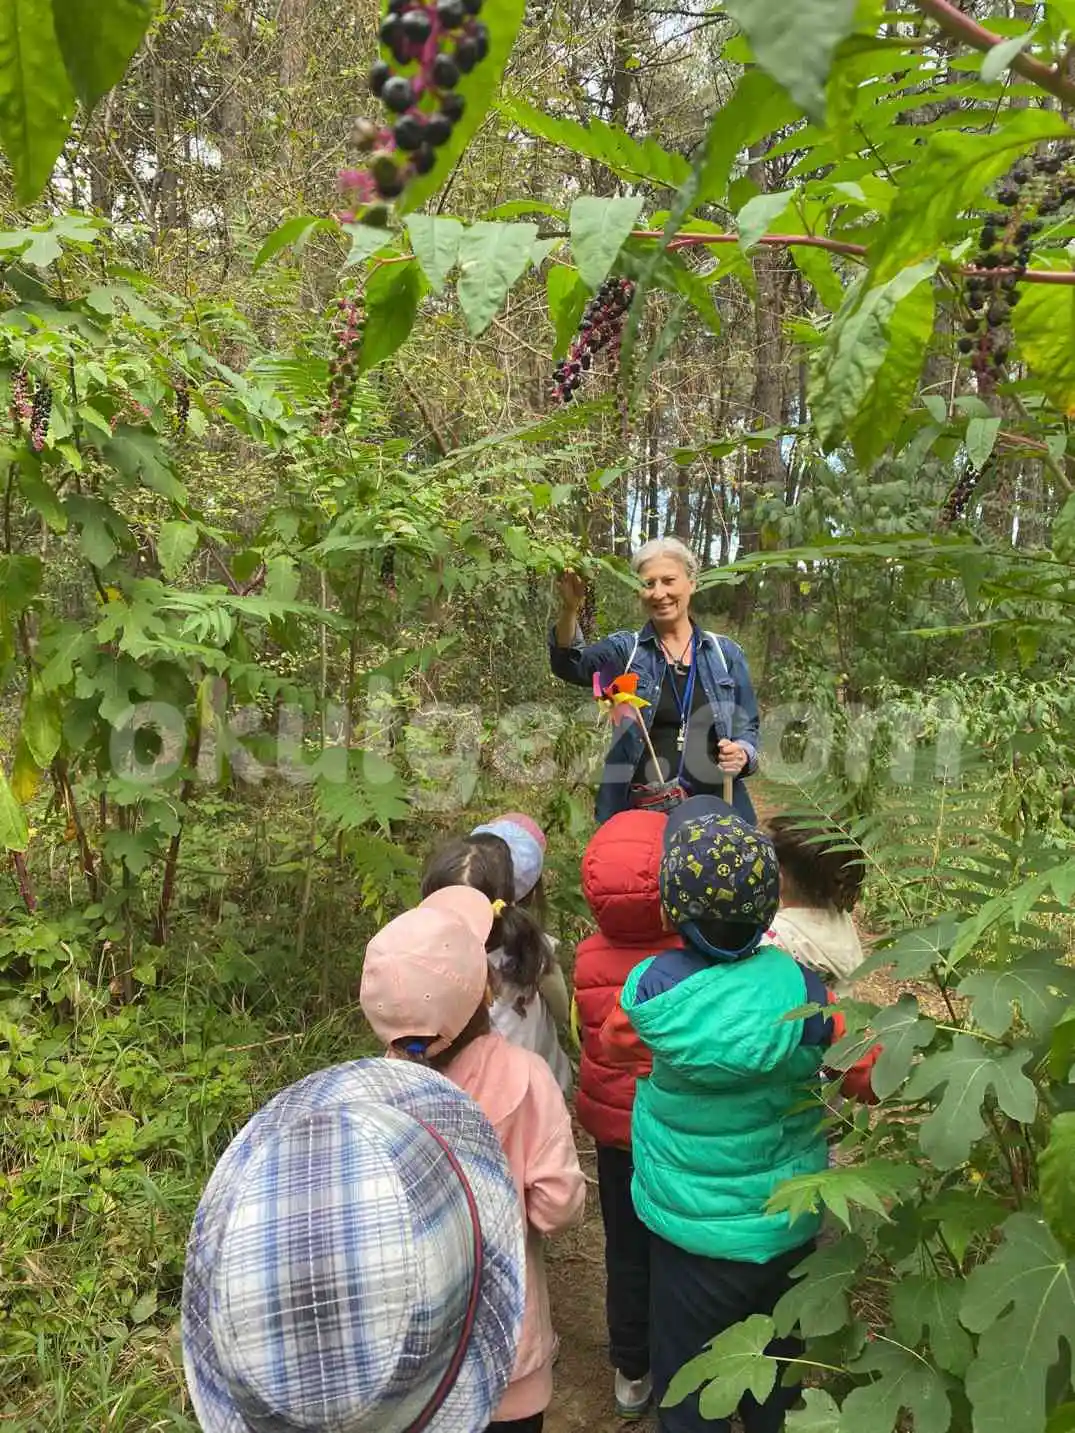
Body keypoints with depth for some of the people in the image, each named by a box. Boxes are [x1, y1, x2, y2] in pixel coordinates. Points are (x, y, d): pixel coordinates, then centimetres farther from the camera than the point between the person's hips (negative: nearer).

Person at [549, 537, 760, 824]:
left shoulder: (725, 653, 7)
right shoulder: (624, 650, 3)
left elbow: (747, 727, 12)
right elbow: (568, 665, -16)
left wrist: (742, 754, -10)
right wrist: (569, 610, -34)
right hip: (640, 807, -1)